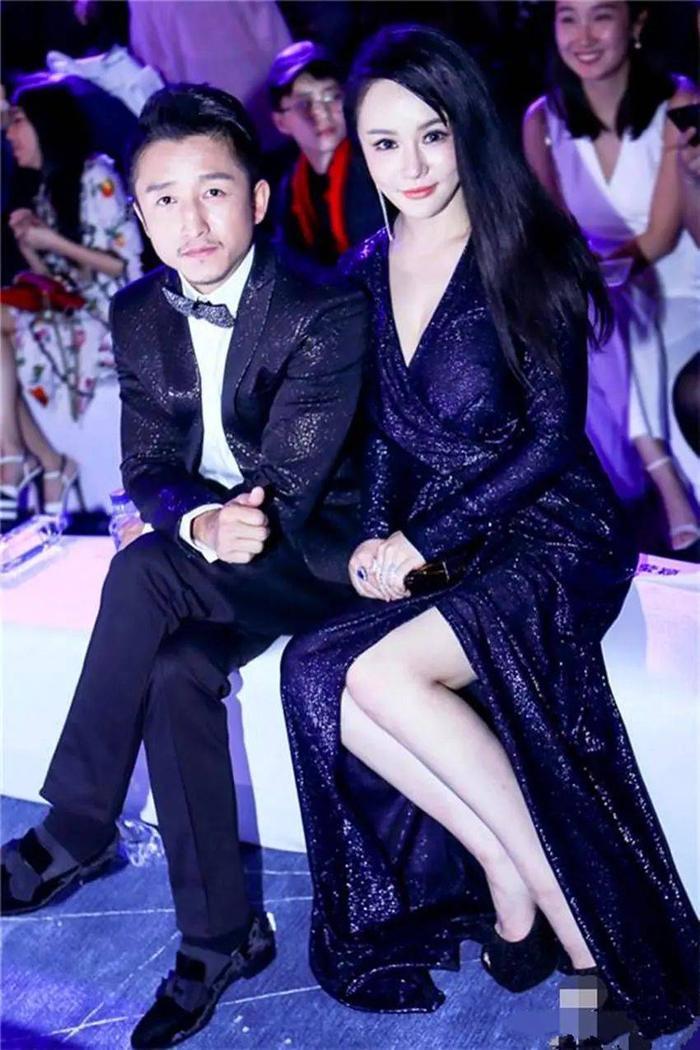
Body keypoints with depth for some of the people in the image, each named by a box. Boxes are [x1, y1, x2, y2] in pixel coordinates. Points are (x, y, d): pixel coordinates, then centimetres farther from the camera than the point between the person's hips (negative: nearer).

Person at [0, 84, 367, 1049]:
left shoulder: (327, 314, -16)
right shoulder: (138, 315, 2)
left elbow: (289, 485, -20)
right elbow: (146, 468, -1)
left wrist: (174, 542, -32)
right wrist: (202, 520, -25)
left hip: (321, 551, -4)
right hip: (208, 562, 5)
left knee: (144, 571, -29)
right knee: (173, 672, -28)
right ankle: (219, 937, -14)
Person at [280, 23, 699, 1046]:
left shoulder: (526, 252, -7)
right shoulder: (370, 272, 9)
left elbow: (553, 436, -10)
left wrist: (423, 543, -15)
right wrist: (378, 541, -5)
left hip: (550, 538, -5)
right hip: (430, 548, 6)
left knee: (384, 672, -29)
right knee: (316, 675, -22)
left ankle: (575, 921, -15)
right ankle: (508, 875, -9)